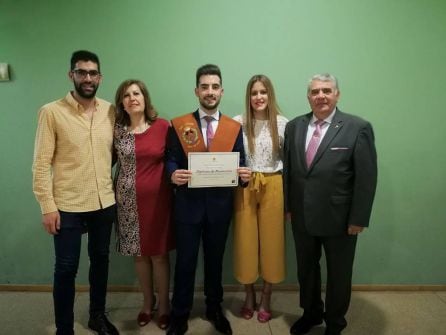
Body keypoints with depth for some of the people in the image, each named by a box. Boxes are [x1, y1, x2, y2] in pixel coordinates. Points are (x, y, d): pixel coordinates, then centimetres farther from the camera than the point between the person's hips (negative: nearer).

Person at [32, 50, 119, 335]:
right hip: (68, 206, -4)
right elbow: (41, 164, -9)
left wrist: (114, 187, 4)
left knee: (101, 260, 17)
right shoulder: (51, 112, -8)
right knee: (66, 268, 8)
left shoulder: (111, 111, 2)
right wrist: (47, 206, -11)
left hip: (105, 203, 4)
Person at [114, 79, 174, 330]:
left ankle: (164, 304, 27)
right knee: (139, 253, 13)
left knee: (159, 253, 7)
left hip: (157, 198, -2)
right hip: (129, 201, 2)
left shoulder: (163, 126, -4)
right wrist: (115, 192, 4)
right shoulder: (117, 130, 2)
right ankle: (148, 301, 34)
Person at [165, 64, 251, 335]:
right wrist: (174, 174, -24)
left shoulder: (235, 127, 3)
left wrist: (245, 175, -18)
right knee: (185, 261, 8)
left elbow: (239, 165, 3)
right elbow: (171, 160, -3)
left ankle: (215, 309, 37)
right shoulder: (179, 125, -1)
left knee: (215, 259, 17)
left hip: (220, 205, 2)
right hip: (188, 203, -1)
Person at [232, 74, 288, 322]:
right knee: (246, 241, 9)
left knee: (271, 240, 9)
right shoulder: (237, 122, -2)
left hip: (273, 188, 0)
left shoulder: (282, 123, 0)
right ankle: (249, 295, 32)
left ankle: (266, 298, 30)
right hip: (245, 188, 0)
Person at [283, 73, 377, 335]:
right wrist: (287, 205, 4)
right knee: (306, 269, 21)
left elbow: (366, 178, -11)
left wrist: (358, 219, -12)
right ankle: (311, 313, 46)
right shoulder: (294, 126, 2)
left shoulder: (358, 128, -11)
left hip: (339, 219, -3)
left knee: (338, 274, 16)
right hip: (302, 217, 4)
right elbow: (287, 169, 6)